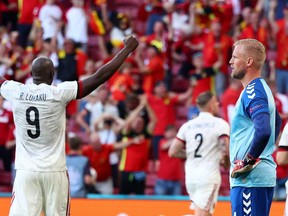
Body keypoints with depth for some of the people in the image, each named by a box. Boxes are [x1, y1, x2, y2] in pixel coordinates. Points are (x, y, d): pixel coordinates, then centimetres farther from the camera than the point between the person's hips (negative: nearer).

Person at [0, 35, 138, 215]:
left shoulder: (15, 92, -2)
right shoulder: (59, 93, -9)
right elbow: (100, 77, -8)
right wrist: (128, 49, 2)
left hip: (25, 172, 1)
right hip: (55, 172, -1)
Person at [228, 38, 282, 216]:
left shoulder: (252, 92, -14)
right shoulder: (263, 88, 18)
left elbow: (263, 130, -29)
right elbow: (277, 122, 35)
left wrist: (247, 161, -18)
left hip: (249, 178, -10)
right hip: (265, 175, 10)